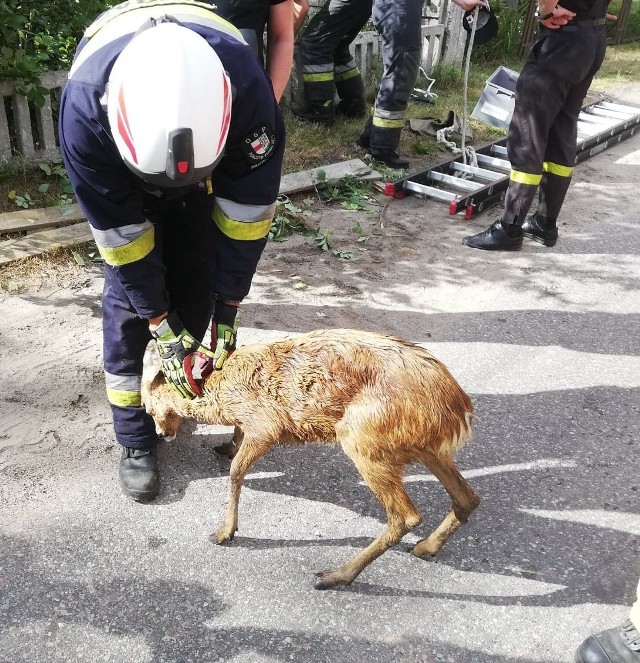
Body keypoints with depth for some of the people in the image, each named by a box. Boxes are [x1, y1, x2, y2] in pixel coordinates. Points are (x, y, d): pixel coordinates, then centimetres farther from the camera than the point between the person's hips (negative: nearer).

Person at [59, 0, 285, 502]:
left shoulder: (247, 87, -40)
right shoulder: (84, 106, -41)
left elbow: (248, 212, -27)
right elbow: (119, 231, -29)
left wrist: (226, 315, -22)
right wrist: (163, 329, -24)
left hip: (217, 167, 1)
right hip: (122, 177, -1)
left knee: (196, 289, -2)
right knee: (128, 301, -7)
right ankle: (136, 440, 8)